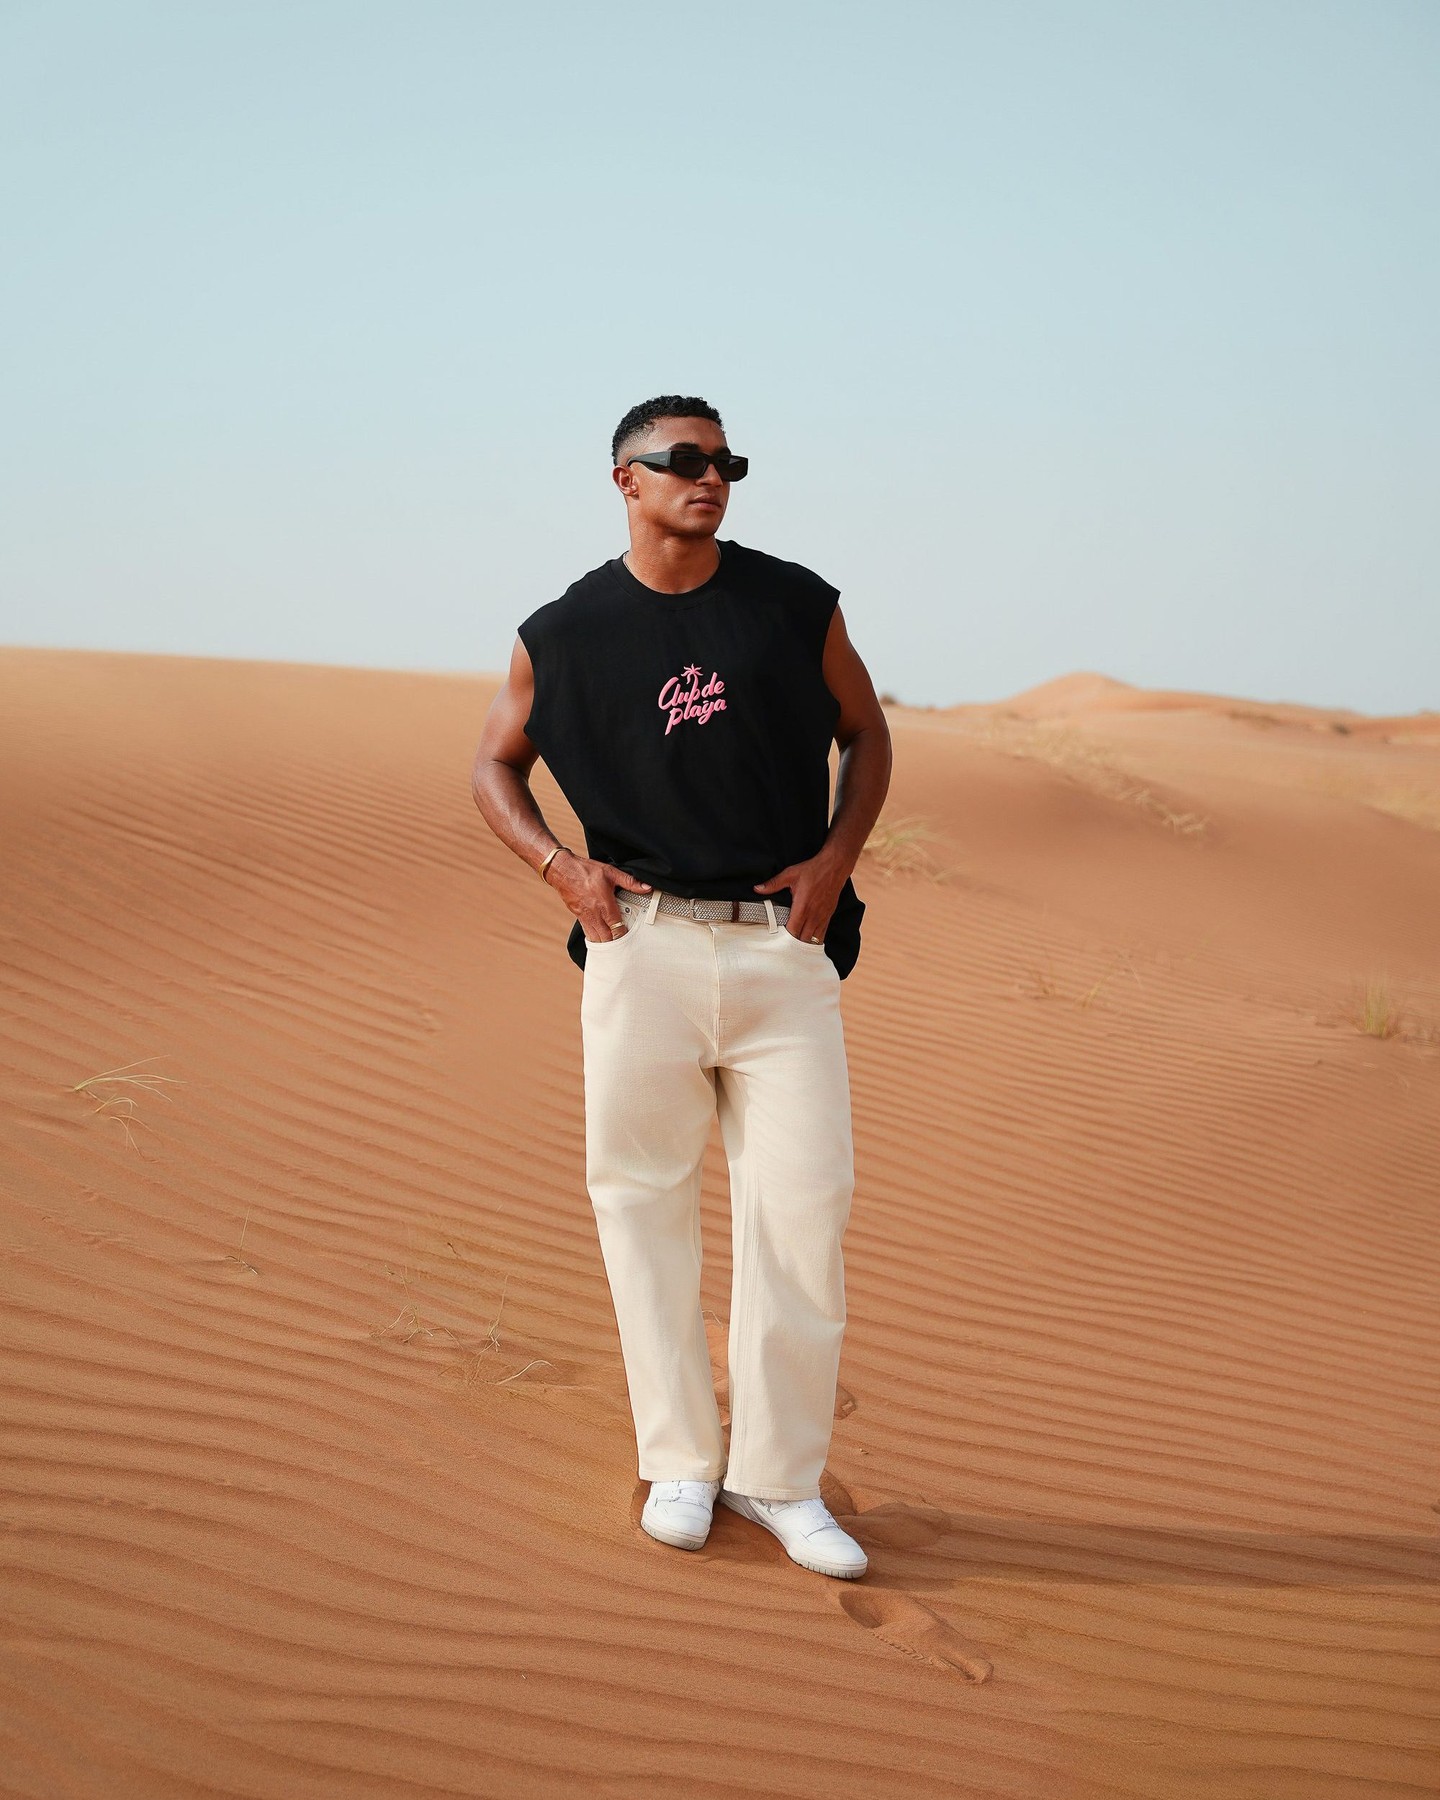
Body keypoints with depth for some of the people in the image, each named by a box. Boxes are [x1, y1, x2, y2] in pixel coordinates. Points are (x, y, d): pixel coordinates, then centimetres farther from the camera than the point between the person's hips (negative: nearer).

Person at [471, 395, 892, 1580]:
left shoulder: (795, 605, 5)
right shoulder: (565, 634, 4)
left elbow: (866, 734, 16)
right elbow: (496, 764, 15)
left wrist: (836, 858, 0)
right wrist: (557, 864, -2)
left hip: (785, 945, 0)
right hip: (642, 944, 0)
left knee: (803, 1205, -4)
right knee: (643, 1202, 4)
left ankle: (779, 1474, 9)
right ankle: (681, 1461, 17)